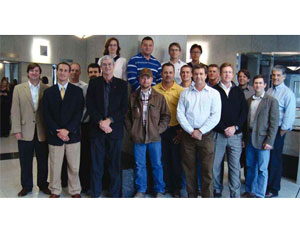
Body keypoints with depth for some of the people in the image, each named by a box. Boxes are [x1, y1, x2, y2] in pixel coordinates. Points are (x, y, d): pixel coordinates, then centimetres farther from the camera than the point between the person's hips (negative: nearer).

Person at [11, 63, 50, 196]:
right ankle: (26, 186, 28)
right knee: (25, 161, 11)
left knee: (43, 161, 10)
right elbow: (15, 111, 0)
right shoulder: (19, 89, 4)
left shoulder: (47, 89, 3)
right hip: (25, 131, 0)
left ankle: (43, 185, 27)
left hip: (42, 131, 0)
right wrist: (16, 130, -6)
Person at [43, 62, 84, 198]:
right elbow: (46, 114, 2)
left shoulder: (77, 91, 4)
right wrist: (57, 131, -10)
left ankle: (75, 191, 23)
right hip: (54, 135, 1)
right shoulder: (48, 92, 8)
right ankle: (55, 191, 26)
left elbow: (79, 113, -3)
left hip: (72, 135, -1)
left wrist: (67, 130, -12)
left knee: (74, 166, 6)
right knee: (54, 166, 9)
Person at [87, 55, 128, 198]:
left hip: (115, 129, 0)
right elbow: (89, 105, 1)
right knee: (96, 164, 5)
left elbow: (124, 108, 0)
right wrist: (100, 122, -12)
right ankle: (95, 194, 18)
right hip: (97, 129, 0)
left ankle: (114, 194, 19)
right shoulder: (93, 83, 8)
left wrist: (109, 120, -12)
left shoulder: (122, 84, 6)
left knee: (115, 164, 6)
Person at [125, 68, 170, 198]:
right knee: (139, 165, 10)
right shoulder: (132, 97, 3)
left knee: (157, 165, 8)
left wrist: (159, 130, -4)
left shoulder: (159, 97, 1)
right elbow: (127, 116, 8)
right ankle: (141, 190, 26)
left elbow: (166, 116, 4)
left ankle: (159, 190, 24)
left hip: (154, 138, -1)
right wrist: (131, 131, 1)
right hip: (138, 137, 1)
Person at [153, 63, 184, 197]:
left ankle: (176, 188, 22)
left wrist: (182, 131, -4)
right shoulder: (155, 89, 4)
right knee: (163, 159, 8)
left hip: (175, 129, -1)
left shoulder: (180, 90, -2)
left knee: (176, 160, 6)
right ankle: (166, 186, 24)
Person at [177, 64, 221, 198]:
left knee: (207, 169, -1)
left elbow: (215, 116, -4)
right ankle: (191, 195, 21)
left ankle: (207, 196, 11)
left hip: (206, 135, -2)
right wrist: (191, 131, -8)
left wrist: (200, 131, -10)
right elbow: (180, 114, 2)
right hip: (188, 134, 2)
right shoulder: (185, 93, 10)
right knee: (189, 168, 8)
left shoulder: (214, 93, 4)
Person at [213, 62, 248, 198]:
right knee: (216, 165, 5)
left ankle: (235, 195, 14)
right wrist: (223, 129, -10)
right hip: (218, 134, -1)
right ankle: (217, 191, 23)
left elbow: (244, 111, 5)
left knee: (235, 166, 4)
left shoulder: (238, 91, 11)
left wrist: (235, 127, -7)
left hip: (235, 134, 2)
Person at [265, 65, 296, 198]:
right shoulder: (269, 91, 11)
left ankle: (273, 189, 18)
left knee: (274, 160, 4)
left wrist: (283, 131, -12)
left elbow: (290, 114, -11)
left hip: (277, 130, -6)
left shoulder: (288, 93, -8)